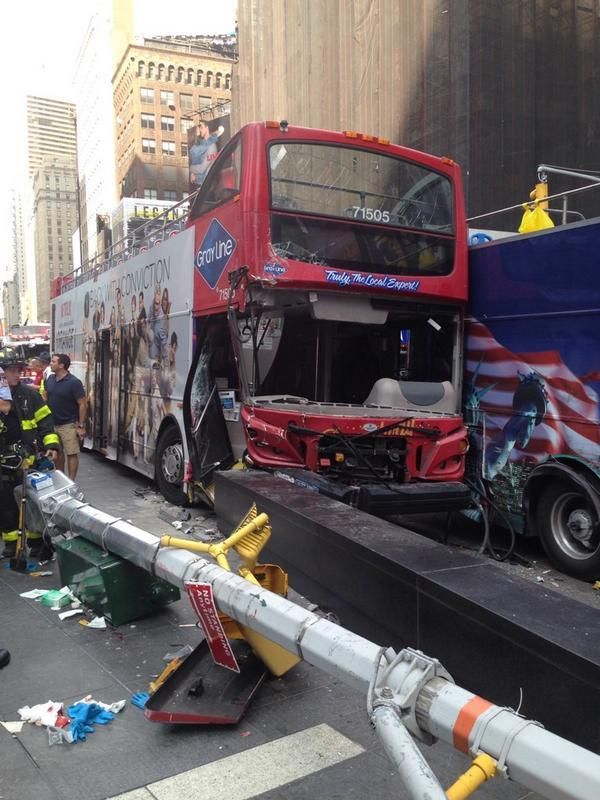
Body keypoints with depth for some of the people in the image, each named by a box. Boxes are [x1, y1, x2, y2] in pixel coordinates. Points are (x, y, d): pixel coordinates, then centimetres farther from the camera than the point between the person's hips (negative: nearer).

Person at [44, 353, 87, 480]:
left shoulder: (74, 382, -15)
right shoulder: (50, 379, 4)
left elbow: (82, 405, -13)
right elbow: (45, 397, 16)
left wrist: (81, 426, -15)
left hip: (68, 425, -6)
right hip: (52, 423, 6)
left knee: (72, 454, -2)